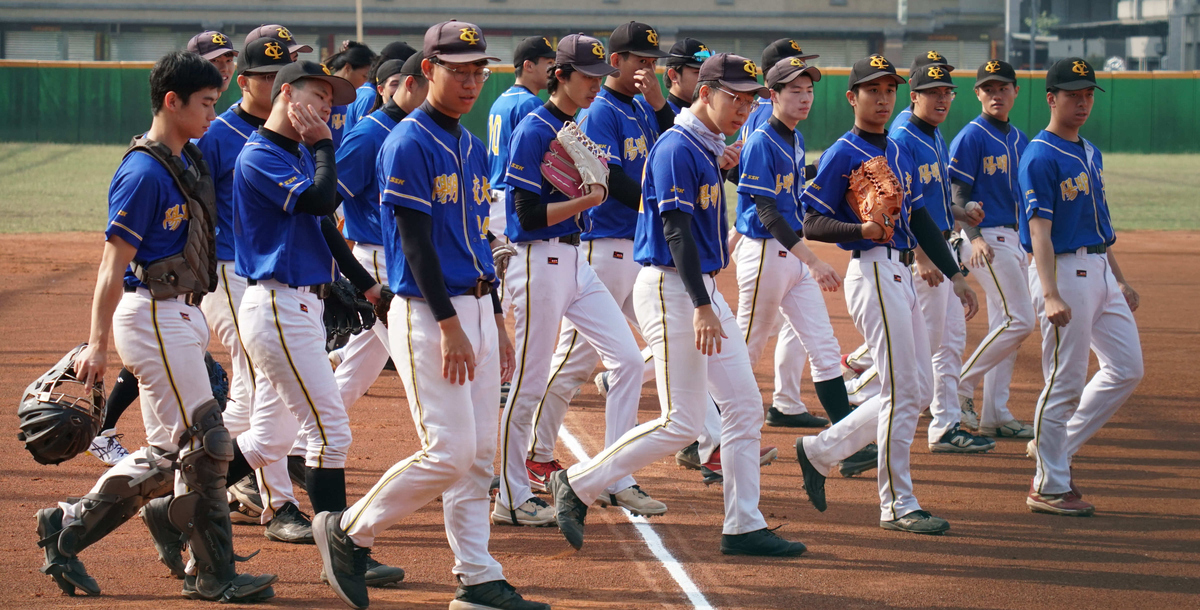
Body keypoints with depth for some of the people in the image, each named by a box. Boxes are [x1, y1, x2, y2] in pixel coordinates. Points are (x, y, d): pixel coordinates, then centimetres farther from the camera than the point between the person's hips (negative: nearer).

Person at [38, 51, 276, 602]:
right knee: (206, 444, -6)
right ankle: (213, 575, 2)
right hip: (152, 316, -10)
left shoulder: (190, 160, 10)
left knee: (168, 453, 14)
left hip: (181, 317, 10)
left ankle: (67, 527, 21)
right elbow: (113, 264, -18)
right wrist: (97, 343, -21)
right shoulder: (144, 173, -16)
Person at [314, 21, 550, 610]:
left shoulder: (472, 147, 15)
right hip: (428, 313, -8)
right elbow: (416, 242, -16)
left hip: (476, 308, 8)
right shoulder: (407, 144, -12)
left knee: (479, 454, 7)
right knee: (449, 453, -11)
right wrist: (450, 326, -20)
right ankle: (348, 531, 5)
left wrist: (496, 322, 17)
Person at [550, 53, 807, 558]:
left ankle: (743, 527, 10)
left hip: (703, 287, 10)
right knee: (682, 423, -10)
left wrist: (721, 166, 14)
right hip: (671, 289, -10)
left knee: (745, 407, 6)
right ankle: (577, 484, 2)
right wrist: (701, 307, -28)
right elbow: (676, 230, -23)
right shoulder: (677, 148, -16)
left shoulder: (708, 148, 13)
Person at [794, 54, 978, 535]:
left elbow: (920, 218, 21)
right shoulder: (842, 154, -6)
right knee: (903, 393, -9)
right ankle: (897, 506, -2)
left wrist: (954, 274, 16)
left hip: (902, 274, 9)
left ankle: (819, 450, 21)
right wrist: (861, 229, -26)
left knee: (918, 391, 11)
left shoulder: (900, 153, 18)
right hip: (872, 272, -9)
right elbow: (813, 224, -9)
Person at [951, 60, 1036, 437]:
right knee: (1020, 320, -14)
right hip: (989, 239, -8)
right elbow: (956, 195, -13)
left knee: (1007, 326, 8)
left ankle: (995, 414, 12)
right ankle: (960, 387, -4)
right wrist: (974, 238, -25)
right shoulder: (971, 137, -9)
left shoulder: (1020, 140, 14)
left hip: (1016, 238, 8)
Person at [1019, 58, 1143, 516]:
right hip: (1064, 270, -9)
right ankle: (1050, 486, 3)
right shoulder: (1040, 158, -13)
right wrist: (1051, 296, -29)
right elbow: (1040, 231, -20)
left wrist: (1119, 280, 21)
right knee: (1065, 382, -5)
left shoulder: (1091, 153, 15)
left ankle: (1059, 446, 19)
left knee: (1126, 368, 10)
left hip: (1099, 269, 9)